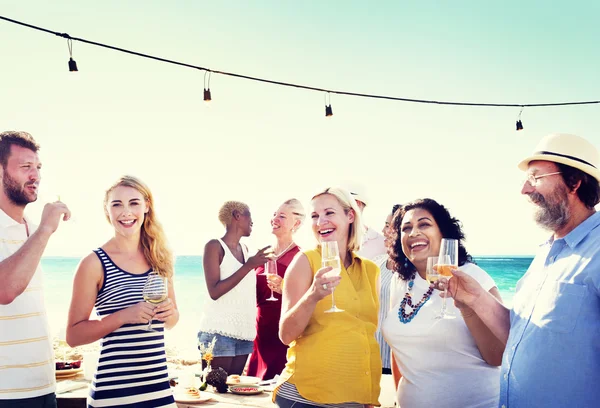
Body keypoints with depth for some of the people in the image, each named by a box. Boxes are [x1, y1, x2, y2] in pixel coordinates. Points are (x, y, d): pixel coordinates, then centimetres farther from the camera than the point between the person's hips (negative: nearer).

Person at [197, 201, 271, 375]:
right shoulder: (215, 246, -6)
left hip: (244, 332, 6)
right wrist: (249, 266, -18)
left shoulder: (245, 249, 15)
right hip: (219, 331, -6)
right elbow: (214, 292, -14)